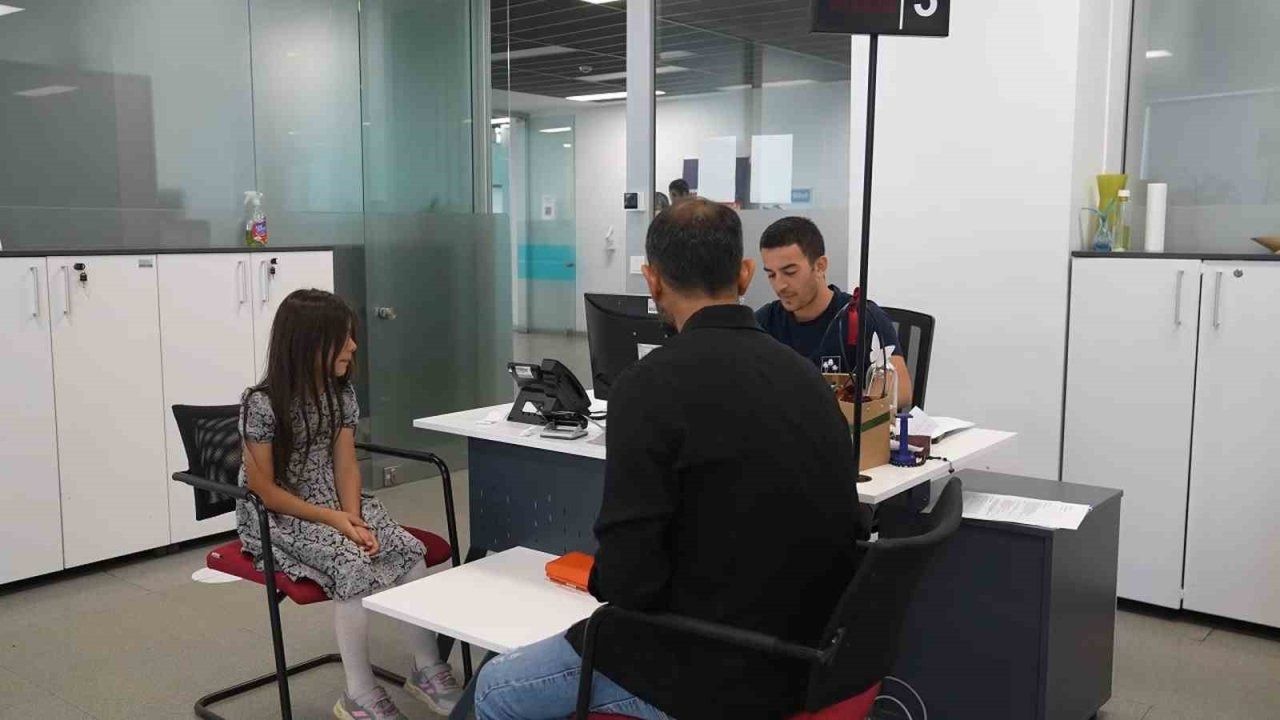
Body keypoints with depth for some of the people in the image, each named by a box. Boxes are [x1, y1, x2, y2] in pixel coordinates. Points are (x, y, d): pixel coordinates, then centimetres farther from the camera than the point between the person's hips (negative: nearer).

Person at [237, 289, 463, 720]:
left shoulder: (341, 393, 1)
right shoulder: (262, 405, -18)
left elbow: (345, 465, 0)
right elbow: (264, 489, -17)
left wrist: (354, 519, -17)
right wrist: (333, 519, -22)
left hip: (334, 504, 6)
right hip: (276, 518, -6)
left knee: (410, 552, -17)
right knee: (355, 564, -31)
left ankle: (426, 669, -1)